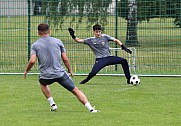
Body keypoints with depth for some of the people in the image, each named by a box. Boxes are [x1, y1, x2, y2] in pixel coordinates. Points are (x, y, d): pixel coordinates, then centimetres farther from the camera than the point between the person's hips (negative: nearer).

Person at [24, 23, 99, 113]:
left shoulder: (35, 45, 1)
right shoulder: (57, 41, 3)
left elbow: (32, 61, -9)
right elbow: (65, 59, 3)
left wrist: (26, 70, 9)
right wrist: (69, 69, 18)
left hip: (46, 76, 1)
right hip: (60, 74, -1)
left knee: (42, 82, 36)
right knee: (75, 90, 6)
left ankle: (52, 105, 28)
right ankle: (90, 108, -5)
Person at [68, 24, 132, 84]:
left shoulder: (105, 37, 4)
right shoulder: (90, 40, 4)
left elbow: (116, 40, 4)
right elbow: (79, 40, 1)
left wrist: (124, 47, -6)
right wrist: (73, 36, -16)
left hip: (109, 57, 2)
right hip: (100, 59, -2)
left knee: (123, 61, -17)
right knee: (93, 72, -25)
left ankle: (129, 79, -8)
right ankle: (85, 80, 9)